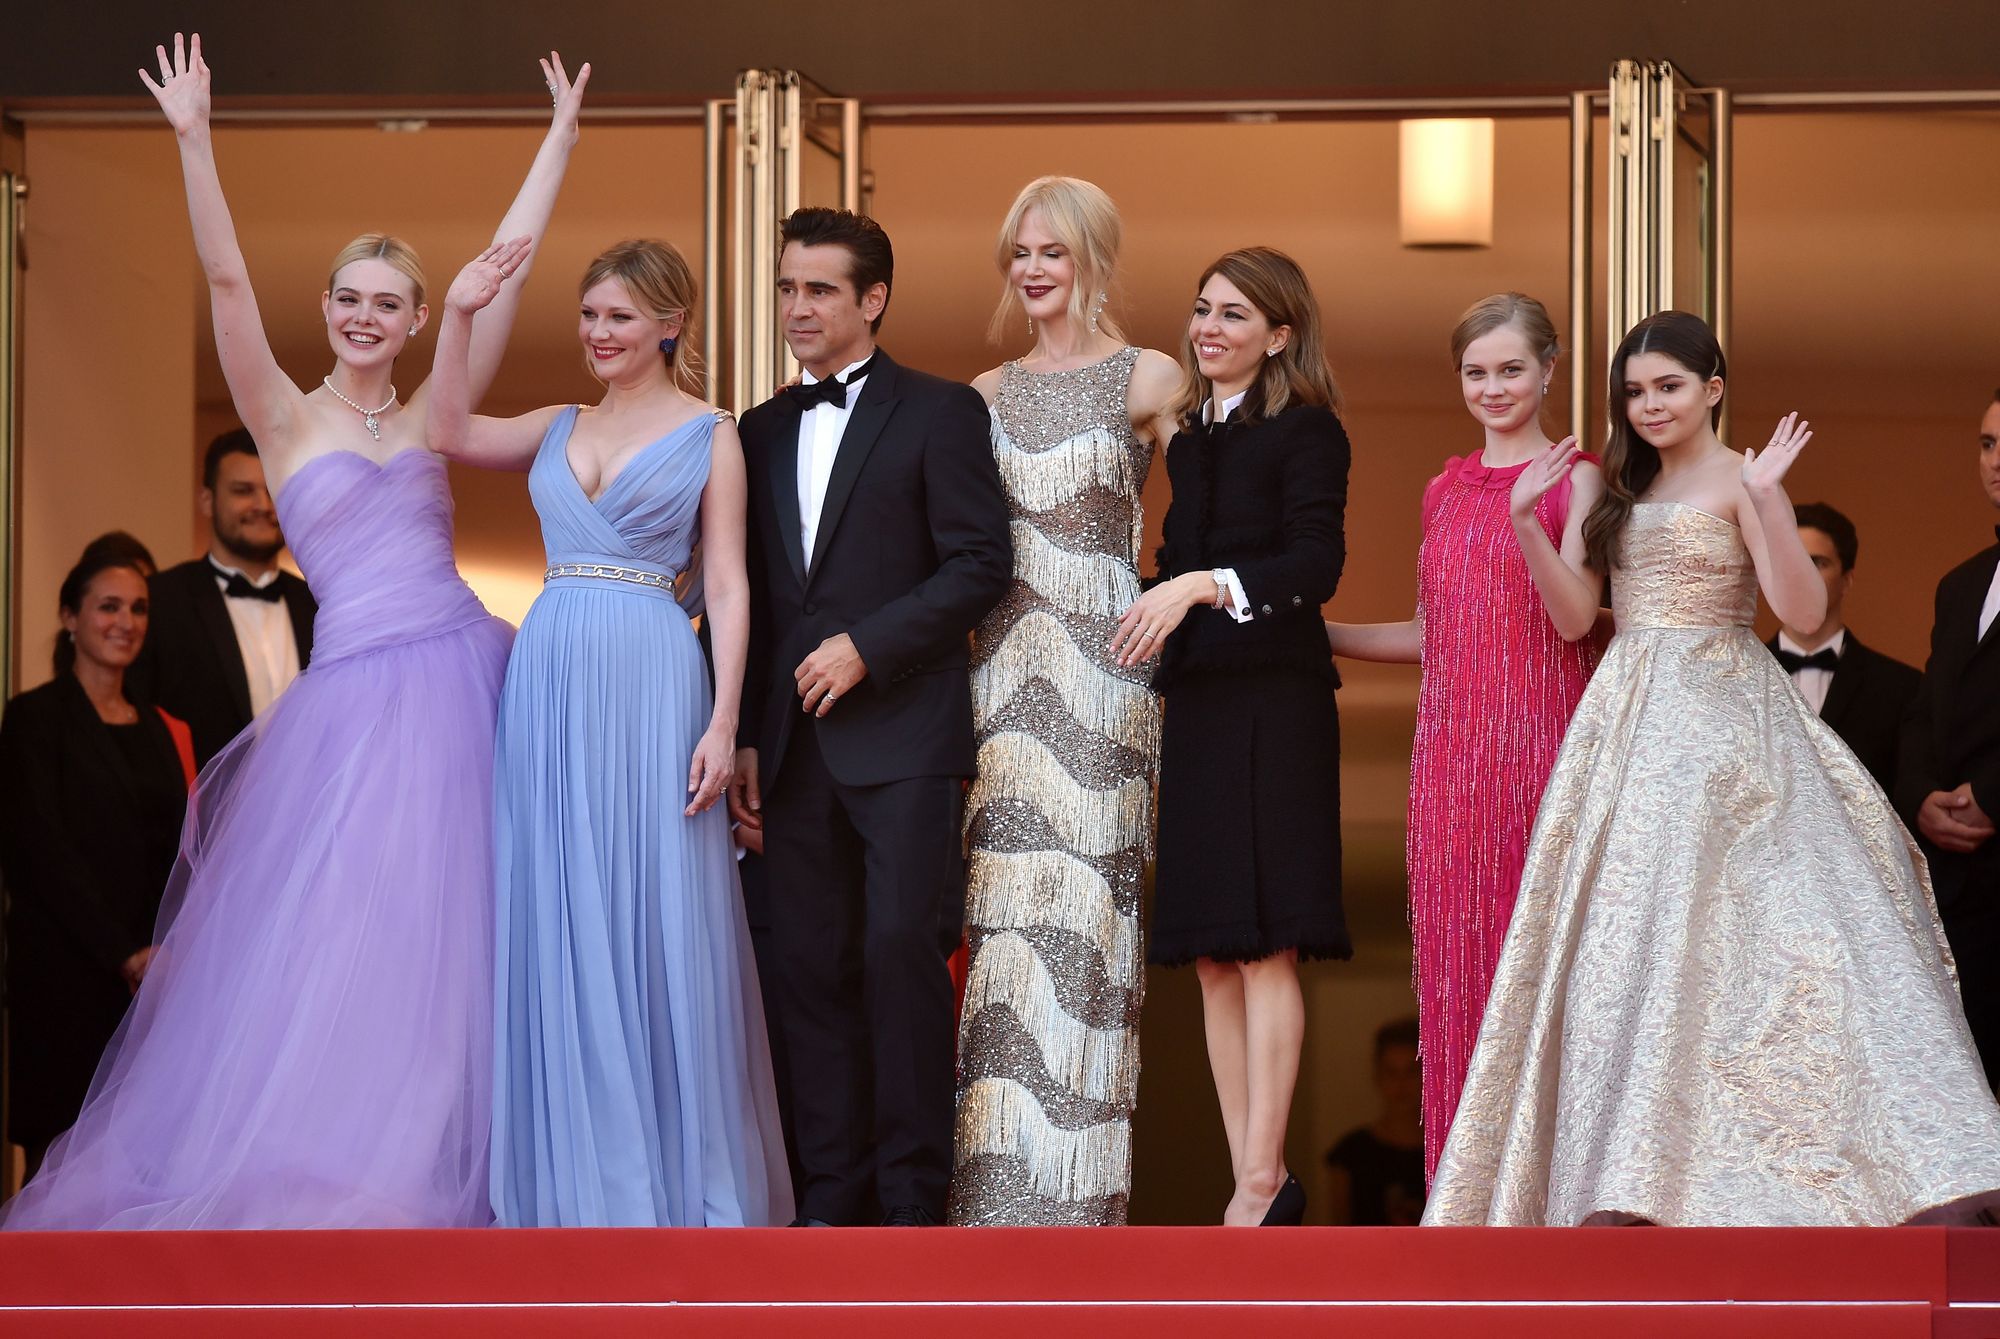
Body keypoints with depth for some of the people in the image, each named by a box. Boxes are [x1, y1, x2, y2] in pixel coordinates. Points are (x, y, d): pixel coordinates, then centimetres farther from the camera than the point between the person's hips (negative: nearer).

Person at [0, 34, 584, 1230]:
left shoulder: (432, 418, 12)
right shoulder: (286, 419, 7)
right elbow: (226, 280, -4)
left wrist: (561, 139, 7)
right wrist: (194, 141, -14)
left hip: (460, 680, 3)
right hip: (354, 695, -3)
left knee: (441, 939, 5)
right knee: (325, 930, -3)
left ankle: (429, 1173, 13)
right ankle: (306, 1169, 7)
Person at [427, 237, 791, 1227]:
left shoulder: (709, 436, 3)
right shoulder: (559, 429, 16)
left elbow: (727, 588, -2)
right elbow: (450, 432, 2)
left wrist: (723, 722, -10)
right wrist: (459, 315, -5)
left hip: (651, 682, -4)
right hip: (549, 682, 4)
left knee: (654, 918, -3)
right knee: (554, 921, 4)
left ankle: (676, 1174, 5)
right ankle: (576, 1173, 10)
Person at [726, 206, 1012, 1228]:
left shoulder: (939, 414, 2)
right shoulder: (763, 433, 18)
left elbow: (980, 565, -5)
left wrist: (867, 645, -13)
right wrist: (746, 739, 11)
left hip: (903, 732, -5)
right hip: (795, 742, 5)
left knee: (902, 945, -11)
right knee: (812, 963, 3)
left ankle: (913, 1192, -4)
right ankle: (833, 1189, 9)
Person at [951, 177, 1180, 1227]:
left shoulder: (1147, 379, 3)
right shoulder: (985, 395, 15)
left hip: (1100, 665, -4)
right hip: (1002, 662, 4)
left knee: (1078, 911, -7)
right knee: (1007, 916, -1)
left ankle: (1073, 1185, -3)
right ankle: (1003, 1177, 2)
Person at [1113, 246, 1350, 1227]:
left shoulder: (1306, 432, -3)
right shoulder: (1190, 439, 18)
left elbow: (1317, 563, -14)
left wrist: (1204, 585, -23)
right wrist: (1160, 684, 15)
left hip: (1273, 703, -7)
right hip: (1196, 706, 7)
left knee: (1263, 944, -10)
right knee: (1213, 958, 3)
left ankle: (1263, 1183, -11)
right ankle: (1255, 1184, 4)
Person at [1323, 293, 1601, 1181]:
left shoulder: (1576, 479, 0)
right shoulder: (1445, 490, 16)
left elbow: (1575, 618, -12)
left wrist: (1526, 518, -25)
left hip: (1542, 737, -5)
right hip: (1453, 743, 5)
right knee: (1456, 949, 2)